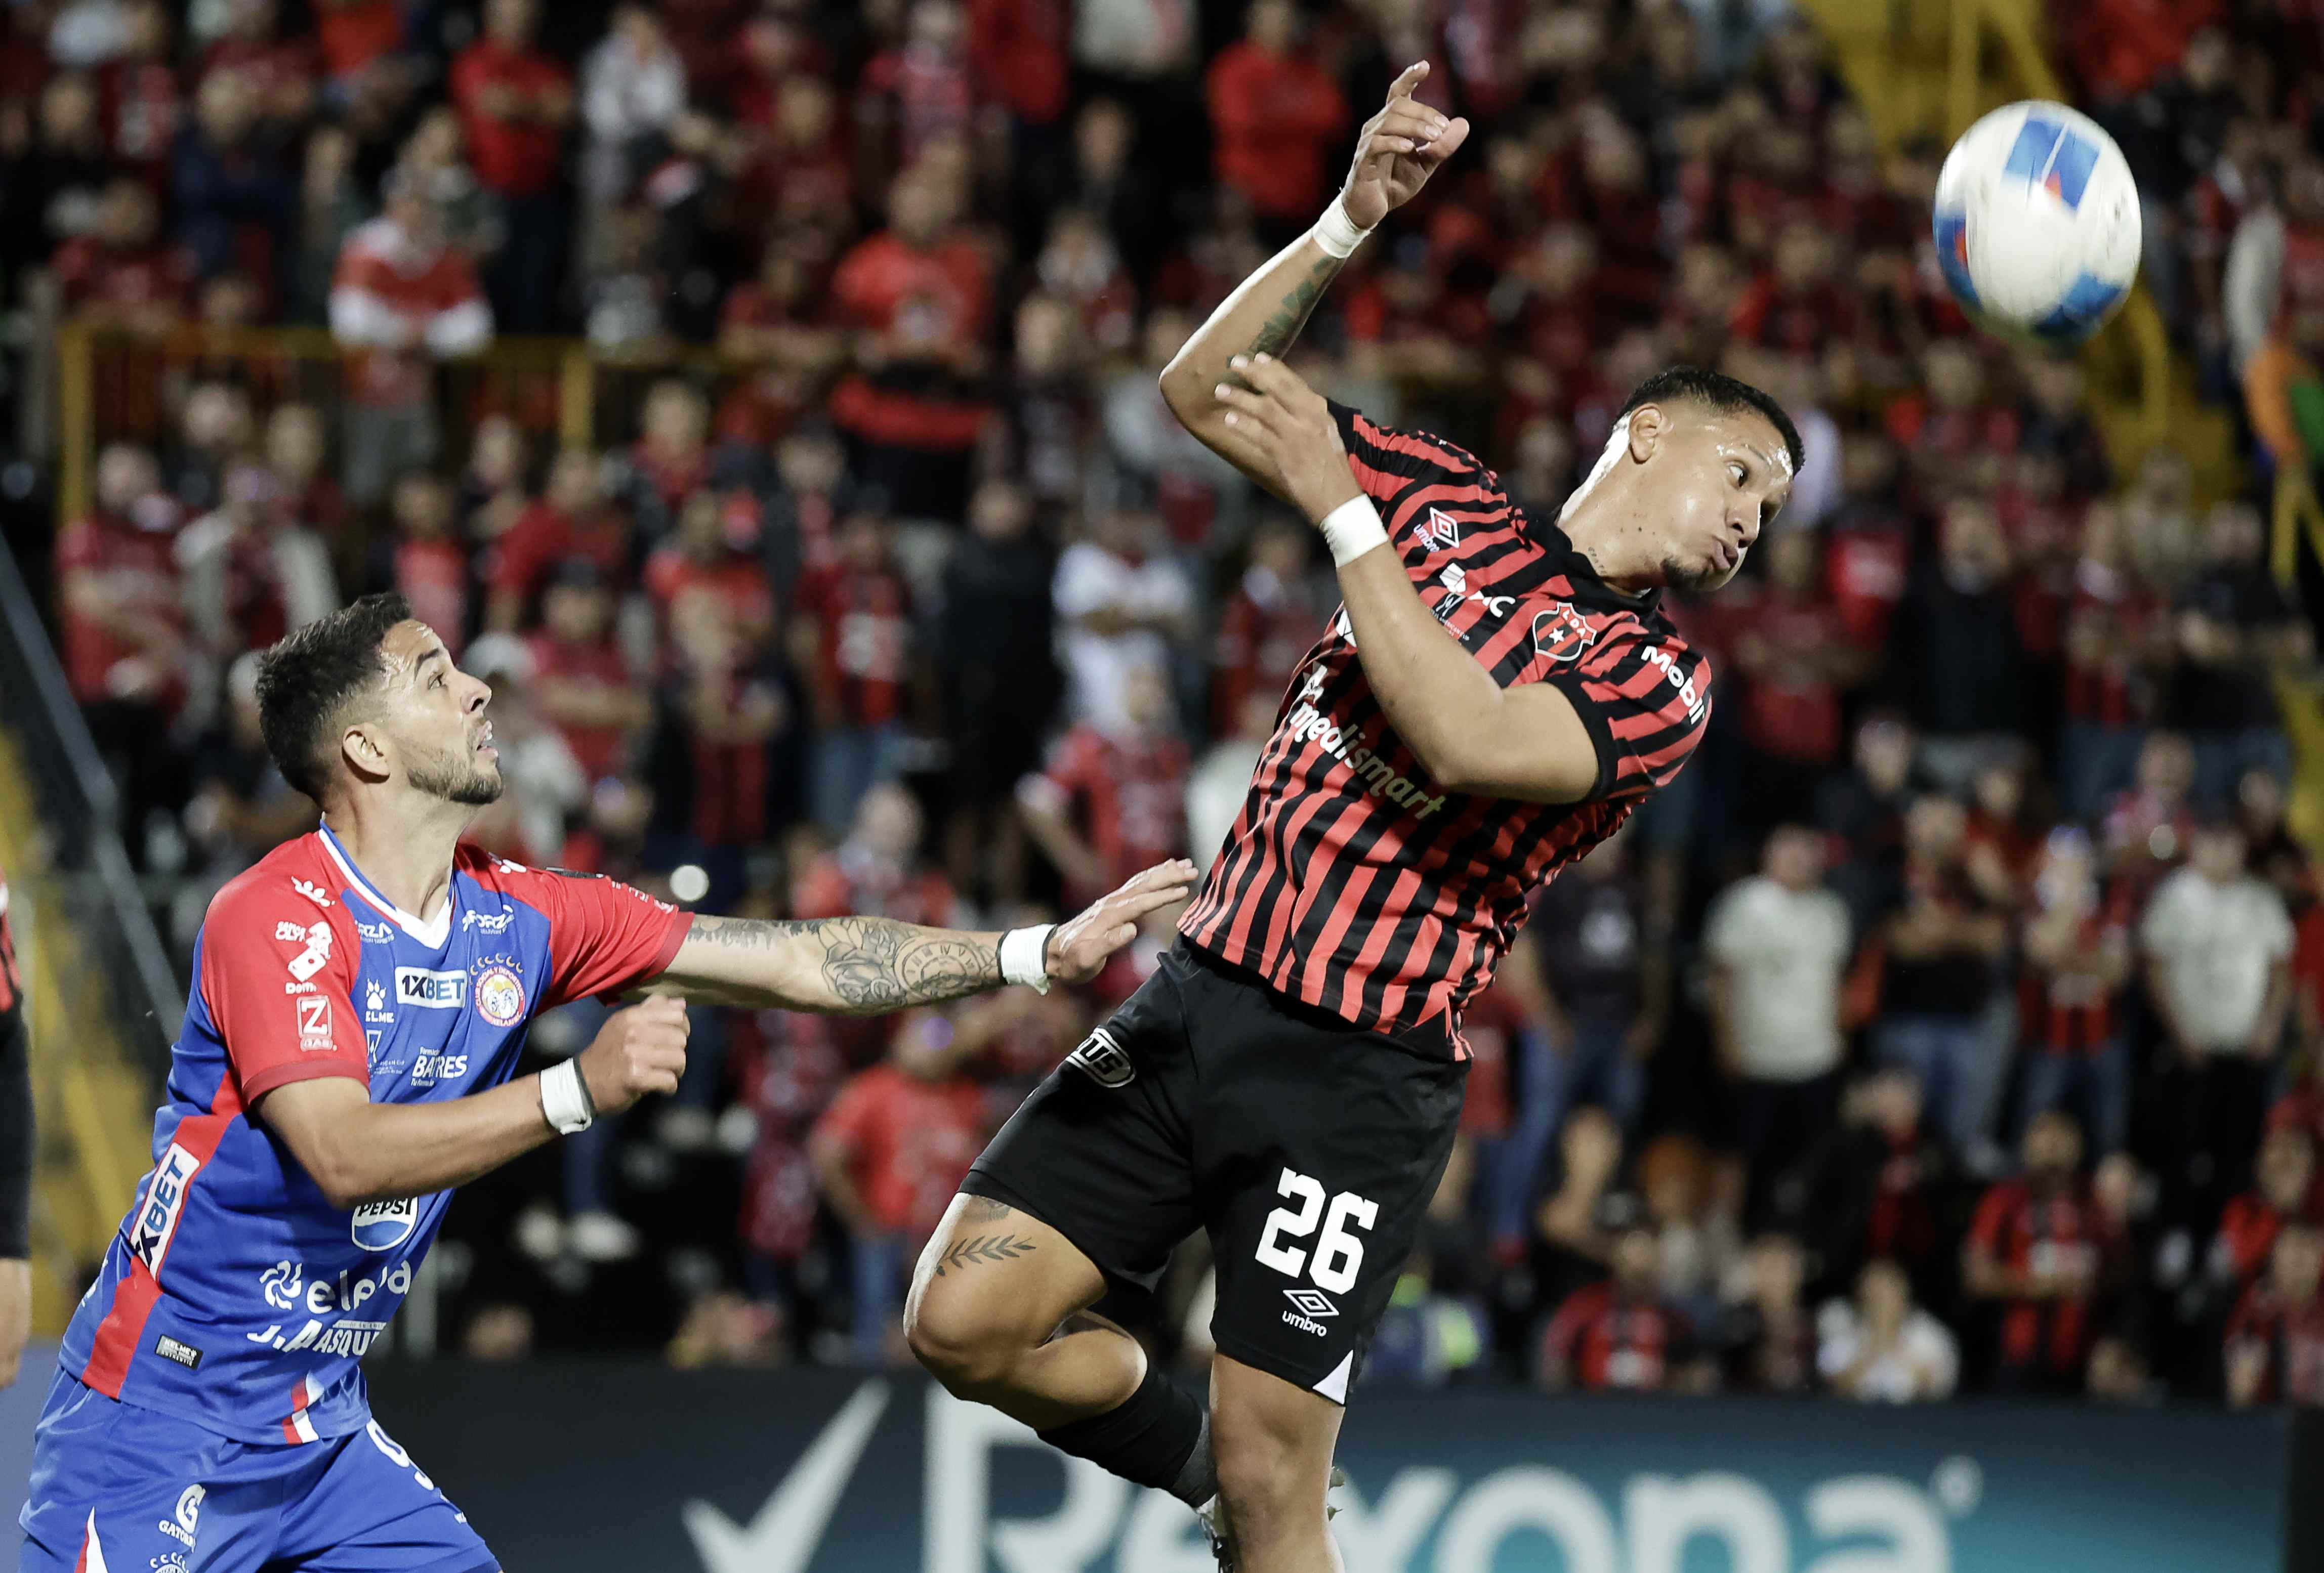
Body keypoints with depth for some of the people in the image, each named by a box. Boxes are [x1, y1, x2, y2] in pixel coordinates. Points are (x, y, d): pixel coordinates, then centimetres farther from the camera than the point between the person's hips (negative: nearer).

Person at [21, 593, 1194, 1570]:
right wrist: (580, 1090, -36)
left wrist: (1040, 953, 4)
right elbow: (345, 1155, -28)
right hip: (161, 1419, -7)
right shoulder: (274, 920, -16)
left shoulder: (521, 917, 5)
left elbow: (801, 967, 7)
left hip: (321, 1428, 8)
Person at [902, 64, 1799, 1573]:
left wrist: (1341, 505, -18)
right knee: (966, 1321, -6)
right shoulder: (1449, 501, 12)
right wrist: (1347, 225, -6)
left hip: (1357, 1080, -4)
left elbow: (1469, 743, -20)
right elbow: (1204, 391, 8)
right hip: (1193, 1002, 4)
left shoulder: (1664, 677, -1)